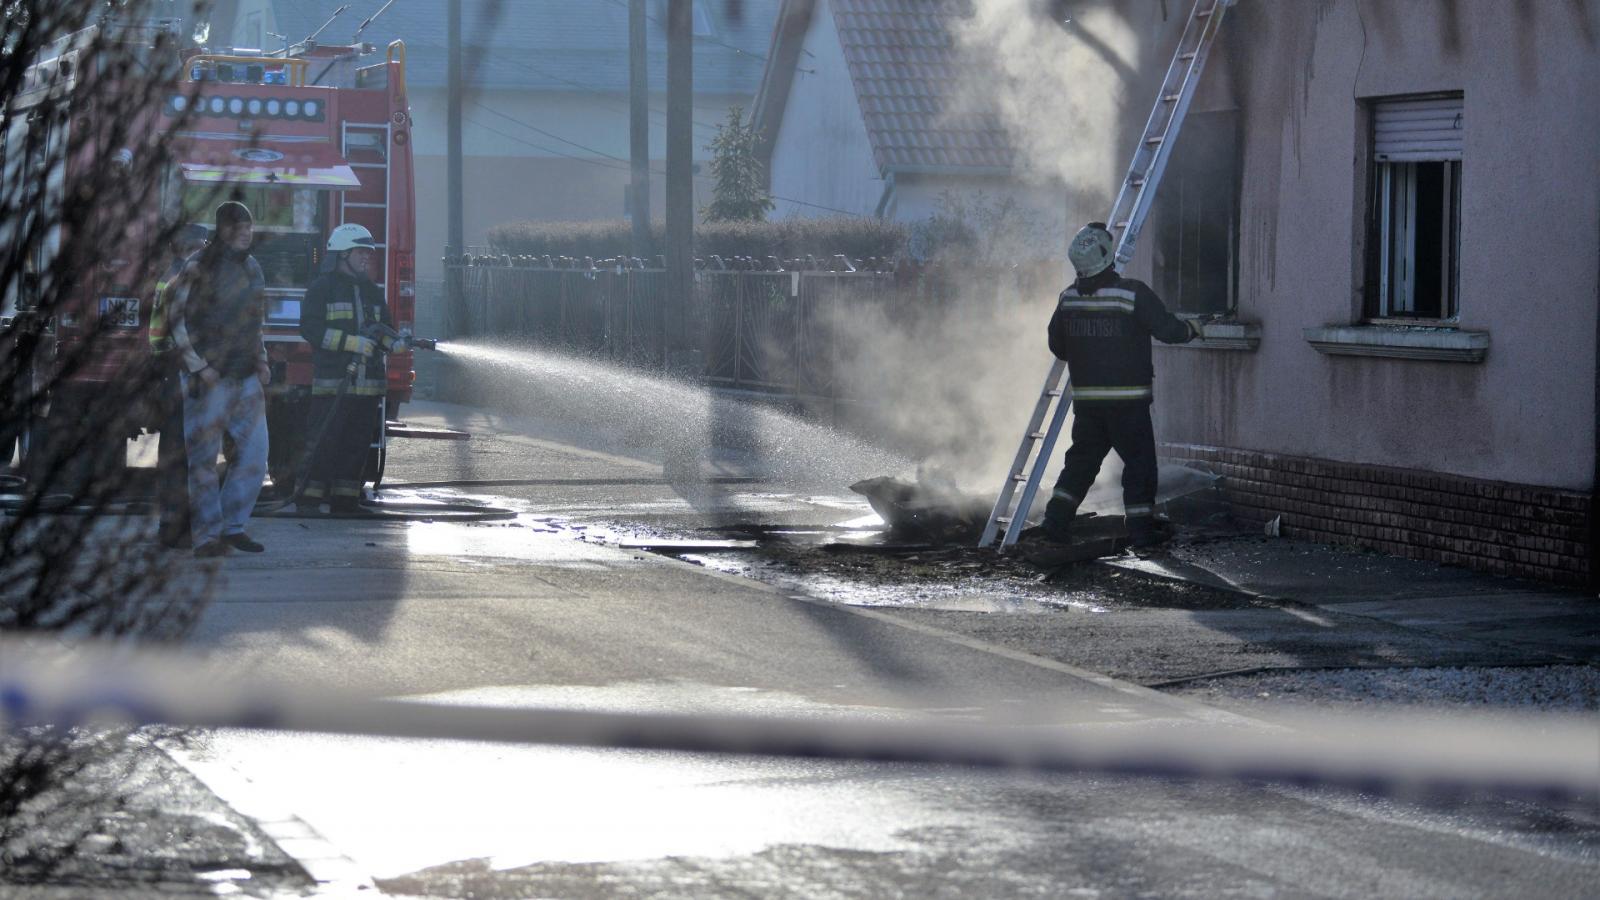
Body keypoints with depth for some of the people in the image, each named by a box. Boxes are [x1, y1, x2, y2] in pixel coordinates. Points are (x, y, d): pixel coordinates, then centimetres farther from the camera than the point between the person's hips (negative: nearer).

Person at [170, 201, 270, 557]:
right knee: (203, 457, -2)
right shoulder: (200, 267, -8)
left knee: (254, 452, 3)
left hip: (246, 379, 7)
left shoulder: (251, 267, 14)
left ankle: (233, 526, 13)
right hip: (209, 378, -7)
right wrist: (199, 367, -15)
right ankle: (207, 534, 1)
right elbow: (179, 322, -10)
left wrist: (261, 363, 14)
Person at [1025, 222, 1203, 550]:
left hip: (1085, 397, 5)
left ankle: (1056, 521, 6)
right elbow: (1167, 329, -12)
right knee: (1139, 460, 5)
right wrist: (1190, 329, 10)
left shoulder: (1069, 298, 1)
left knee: (1081, 458, 14)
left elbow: (1057, 346, 10)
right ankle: (1141, 528, 6)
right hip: (1128, 398, -5)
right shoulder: (1133, 294, -15)